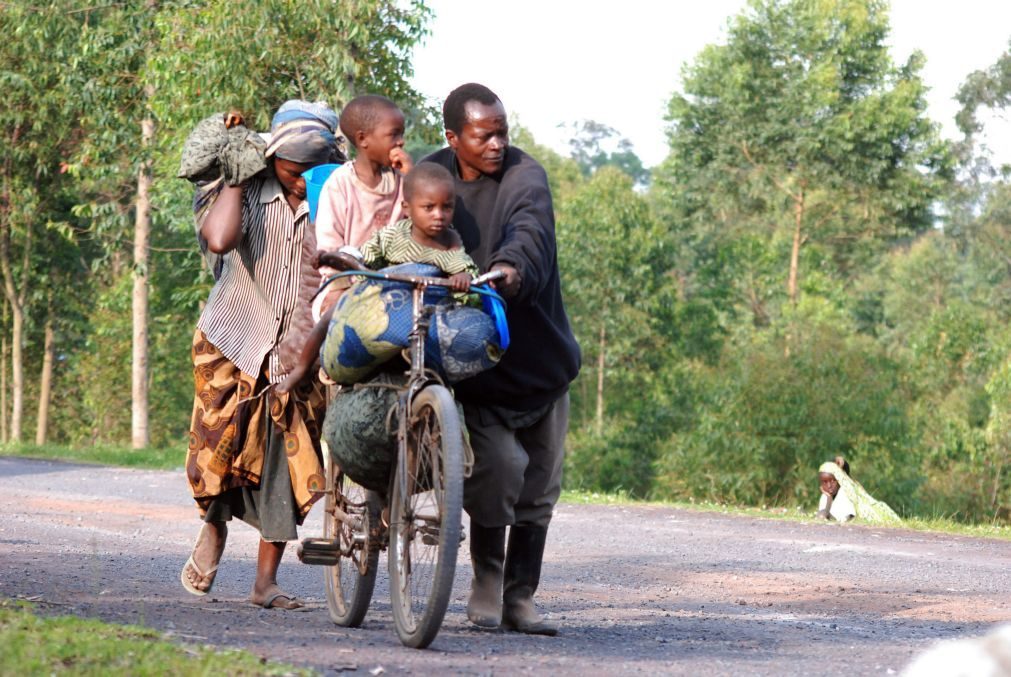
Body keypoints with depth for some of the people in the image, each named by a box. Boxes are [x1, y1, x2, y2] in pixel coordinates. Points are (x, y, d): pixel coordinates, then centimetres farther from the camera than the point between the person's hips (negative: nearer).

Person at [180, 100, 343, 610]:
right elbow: (218, 239, -27)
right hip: (234, 341, -2)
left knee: (291, 468, -1)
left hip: (299, 352, 2)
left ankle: (266, 581, 10)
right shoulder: (249, 194, -6)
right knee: (220, 448, -5)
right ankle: (213, 527, 28)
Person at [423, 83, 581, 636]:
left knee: (538, 484, 5)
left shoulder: (524, 176, -8)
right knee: (497, 467, -17)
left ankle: (520, 596, 19)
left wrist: (513, 265, -50)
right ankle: (486, 585, 1)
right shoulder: (430, 175, 2)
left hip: (536, 352, 0)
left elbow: (530, 230, -29)